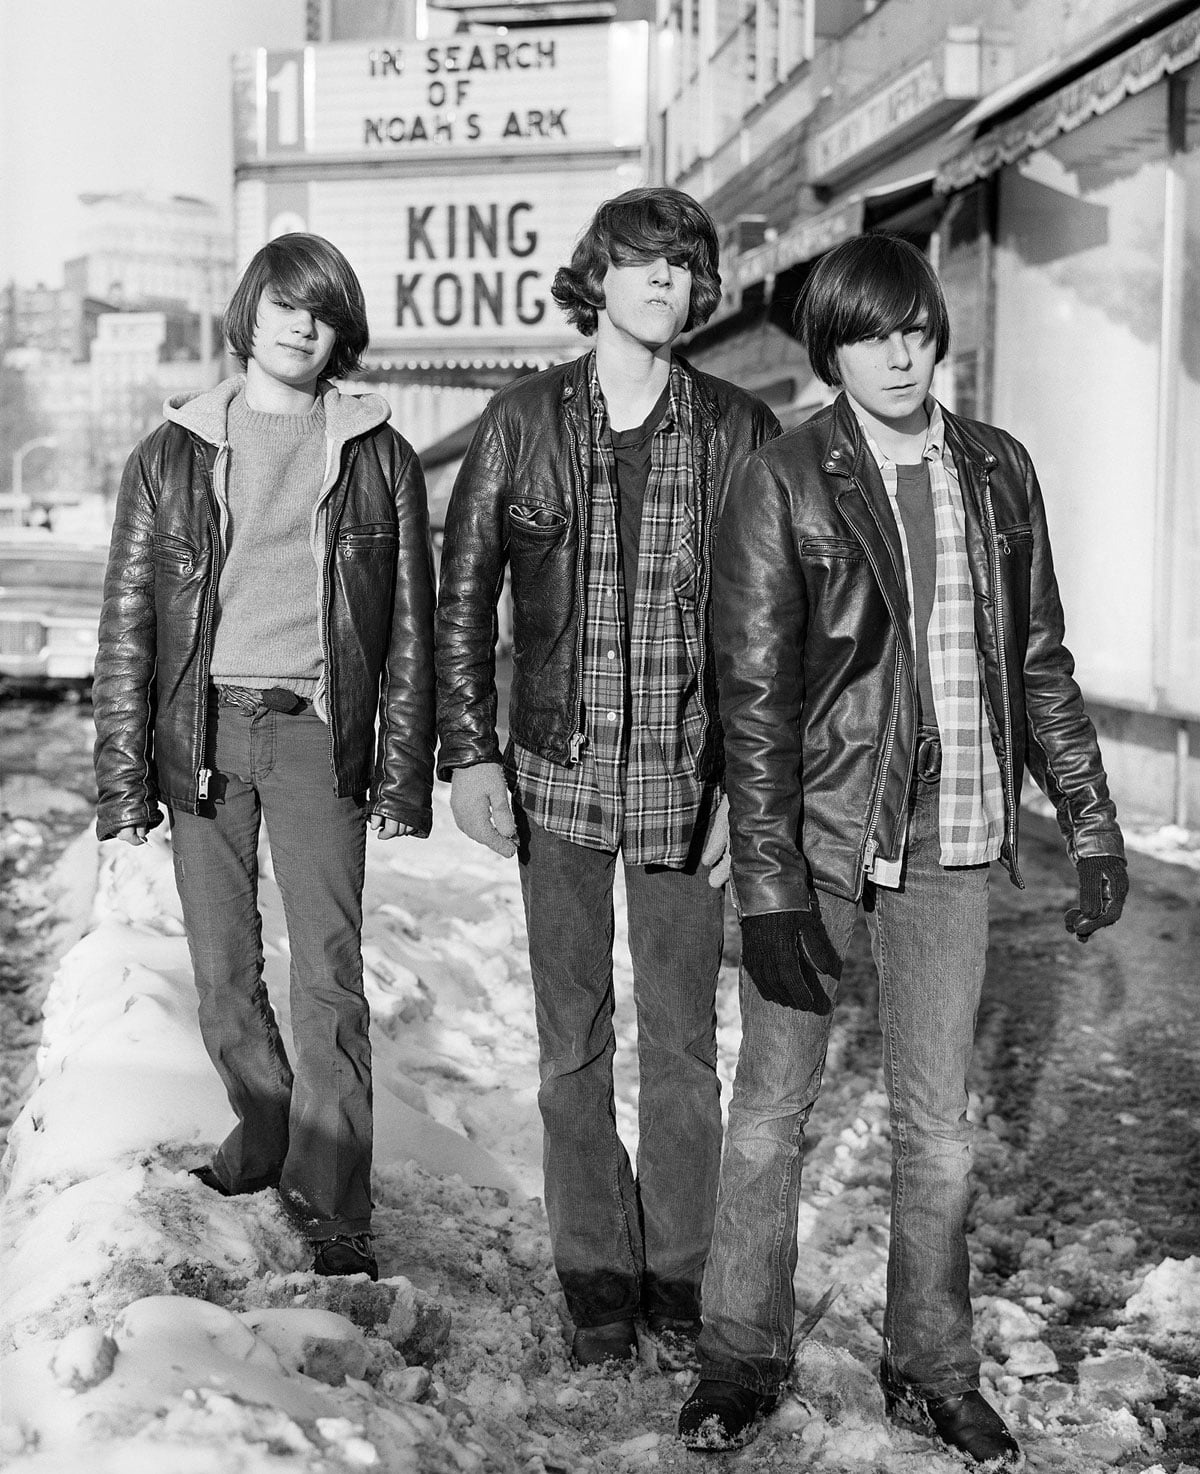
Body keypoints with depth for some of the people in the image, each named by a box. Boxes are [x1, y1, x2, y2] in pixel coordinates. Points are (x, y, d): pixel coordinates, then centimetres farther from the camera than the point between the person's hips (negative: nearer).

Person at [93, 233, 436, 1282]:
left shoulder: (379, 458, 7)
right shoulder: (173, 456, 8)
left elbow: (410, 631, 7)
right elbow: (128, 628, 6)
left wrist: (404, 778, 1)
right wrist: (124, 783, -1)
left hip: (318, 732, -2)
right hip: (201, 730, 2)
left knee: (330, 972, -8)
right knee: (223, 970, 8)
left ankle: (333, 1205, -3)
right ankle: (267, 1133, 30)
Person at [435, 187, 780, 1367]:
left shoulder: (739, 431, -1)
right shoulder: (523, 421, 1)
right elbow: (463, 593, 5)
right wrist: (468, 753, -2)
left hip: (686, 780, 0)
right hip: (556, 774, 1)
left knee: (682, 1038, 8)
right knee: (572, 1043, 9)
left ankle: (676, 1270, 24)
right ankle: (595, 1270, 23)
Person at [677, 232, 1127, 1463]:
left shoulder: (997, 471, 6)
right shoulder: (782, 483, -7)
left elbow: (1040, 663, 12)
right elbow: (754, 697, -10)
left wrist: (1091, 826, 8)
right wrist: (770, 891, -15)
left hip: (952, 844, 3)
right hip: (816, 834, -3)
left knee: (937, 1125, 10)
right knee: (770, 1109, 7)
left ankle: (932, 1369, 26)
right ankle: (741, 1358, 23)